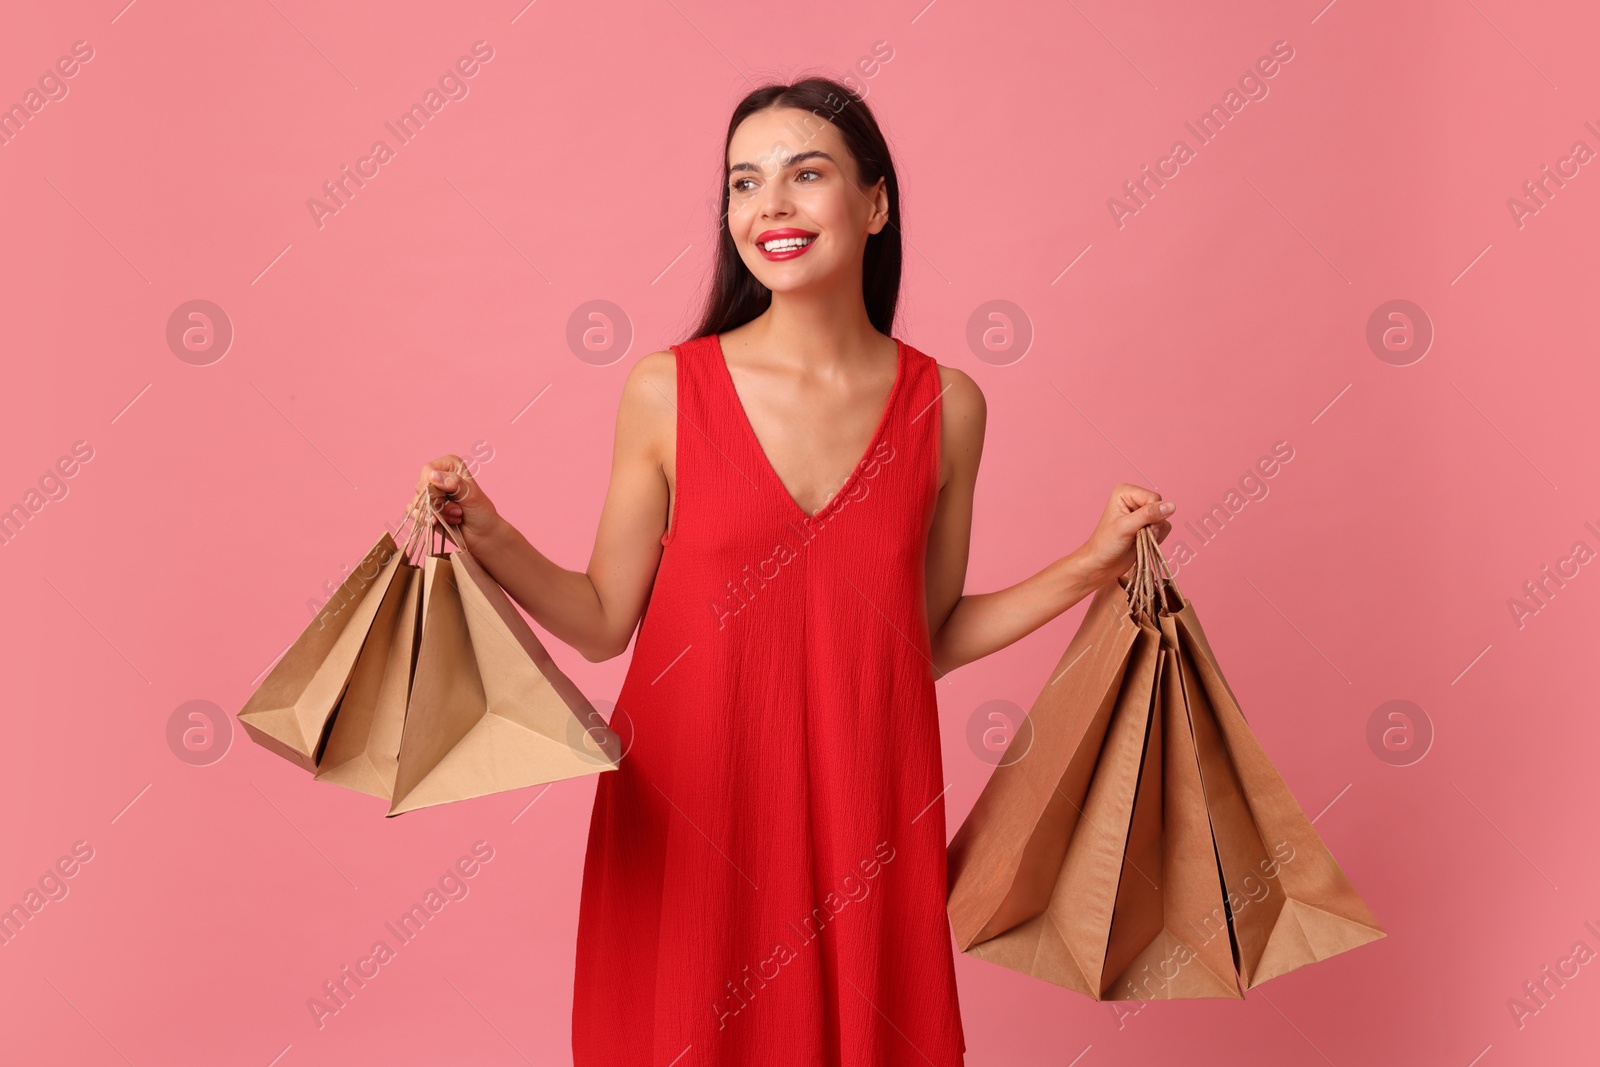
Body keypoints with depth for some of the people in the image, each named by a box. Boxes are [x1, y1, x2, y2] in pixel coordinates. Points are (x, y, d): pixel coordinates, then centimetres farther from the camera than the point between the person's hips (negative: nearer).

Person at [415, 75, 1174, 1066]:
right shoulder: (668, 391, -6)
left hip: (862, 809, 1)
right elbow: (603, 621, 0)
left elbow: (929, 638, 6)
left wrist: (1095, 564, 0)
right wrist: (489, 535, -14)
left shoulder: (946, 406, -2)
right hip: (691, 809, -1)